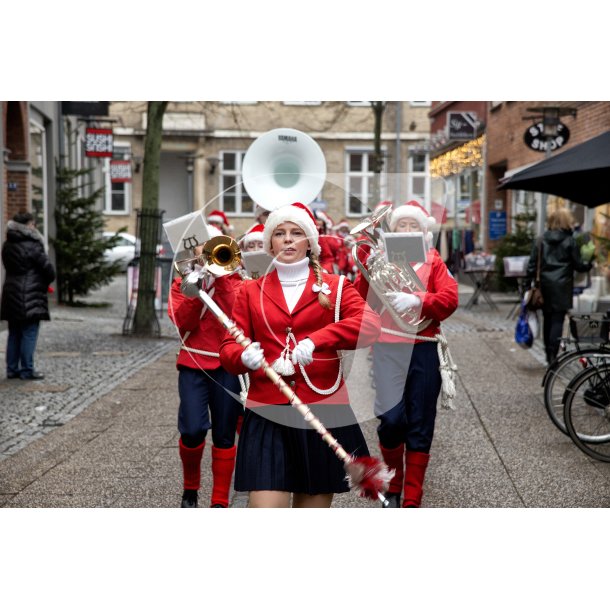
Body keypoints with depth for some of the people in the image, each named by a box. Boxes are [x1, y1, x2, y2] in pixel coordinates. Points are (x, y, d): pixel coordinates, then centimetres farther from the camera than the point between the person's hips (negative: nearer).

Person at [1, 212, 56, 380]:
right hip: (30, 296, -8)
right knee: (29, 333, -3)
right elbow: (48, 268, -13)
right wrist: (48, 281, 10)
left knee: (14, 333, 13)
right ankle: (27, 370, -2)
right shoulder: (32, 245, -13)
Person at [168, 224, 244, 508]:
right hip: (193, 364, 0)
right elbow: (183, 323, -6)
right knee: (192, 430, -13)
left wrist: (220, 276, -13)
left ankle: (220, 501, 12)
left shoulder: (232, 279, 8)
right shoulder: (182, 282, 9)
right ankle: (190, 487, 14)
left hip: (227, 364, 1)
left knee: (224, 435, 2)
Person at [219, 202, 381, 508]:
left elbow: (370, 324, -11)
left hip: (323, 411, 0)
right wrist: (245, 357, -20)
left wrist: (316, 340, -26)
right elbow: (228, 349, 5)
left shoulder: (334, 286, 7)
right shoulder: (251, 291, 11)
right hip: (267, 414, 0)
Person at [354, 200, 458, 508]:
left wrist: (417, 300, -20)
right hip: (387, 348, -1)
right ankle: (393, 487, 16)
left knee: (420, 425, 3)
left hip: (422, 350, 1)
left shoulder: (433, 261, 9)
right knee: (391, 419, -10)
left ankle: (411, 501, 11)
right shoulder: (380, 257, 8)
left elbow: (449, 300, -4)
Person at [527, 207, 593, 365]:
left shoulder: (540, 241, 5)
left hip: (545, 285, 3)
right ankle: (553, 356, -9)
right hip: (562, 286, -3)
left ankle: (549, 355, 20)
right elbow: (578, 265, 0)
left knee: (547, 319, 13)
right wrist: (590, 265, 20)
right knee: (558, 320, -2)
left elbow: (532, 265, 3)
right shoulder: (570, 241, -4)